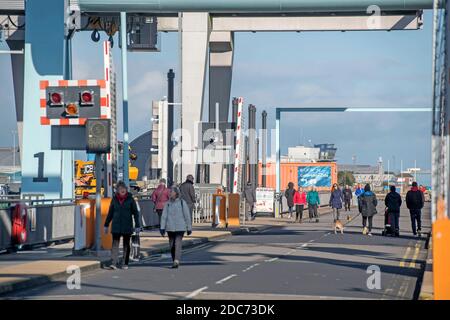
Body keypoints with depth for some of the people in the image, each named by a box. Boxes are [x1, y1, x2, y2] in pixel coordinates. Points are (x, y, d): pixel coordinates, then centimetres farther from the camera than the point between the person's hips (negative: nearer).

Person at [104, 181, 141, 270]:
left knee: (126, 245, 8)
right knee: (115, 243, -10)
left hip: (127, 226, -1)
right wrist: (106, 225, 12)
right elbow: (110, 213, 12)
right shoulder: (114, 199, 4)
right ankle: (114, 263, -15)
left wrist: (137, 226, -5)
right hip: (116, 226, 1)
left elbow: (135, 213, 0)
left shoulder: (130, 199, -2)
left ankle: (125, 263, 17)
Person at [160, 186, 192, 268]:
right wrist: (162, 228, -4)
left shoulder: (182, 203, -1)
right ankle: (174, 261, 21)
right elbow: (164, 216, 4)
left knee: (178, 244, -15)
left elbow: (187, 216, 4)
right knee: (172, 245, 9)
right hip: (170, 228, 3)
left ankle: (176, 261, -24)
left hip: (180, 228, -3)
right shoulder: (168, 203, 6)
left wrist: (189, 228, 5)